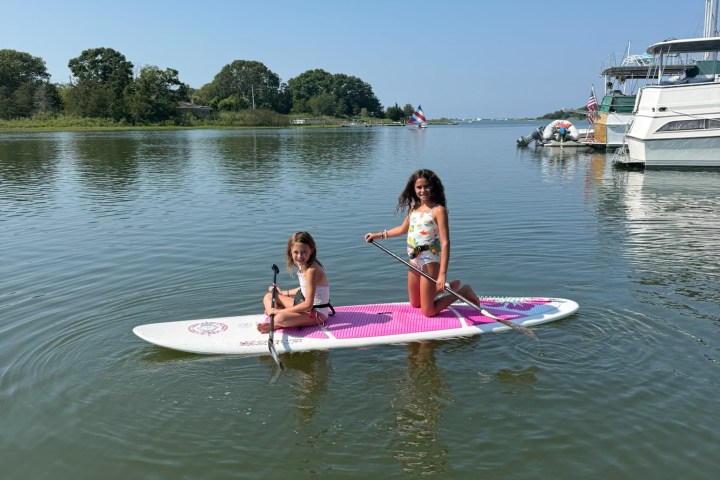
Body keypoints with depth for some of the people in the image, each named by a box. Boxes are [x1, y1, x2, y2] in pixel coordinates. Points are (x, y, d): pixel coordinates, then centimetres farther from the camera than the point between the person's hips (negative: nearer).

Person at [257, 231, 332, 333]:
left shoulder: (312, 270, -26)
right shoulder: (302, 265, 2)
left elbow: (308, 305, -27)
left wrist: (280, 311, -24)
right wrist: (283, 292, 18)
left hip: (317, 313, -10)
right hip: (304, 304, 10)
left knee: (280, 318, -35)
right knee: (269, 297, 13)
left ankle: (275, 325, -2)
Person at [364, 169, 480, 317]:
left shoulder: (438, 210, -16)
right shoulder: (414, 207, 8)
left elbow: (445, 243, -21)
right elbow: (403, 228, 25)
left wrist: (442, 274, -27)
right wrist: (379, 235, 26)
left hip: (430, 262, -8)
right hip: (414, 261, 8)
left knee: (428, 312, -2)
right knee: (415, 304, 21)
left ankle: (463, 291, 15)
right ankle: (451, 286, 33)